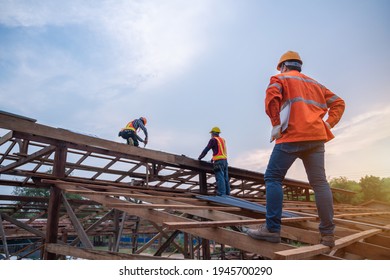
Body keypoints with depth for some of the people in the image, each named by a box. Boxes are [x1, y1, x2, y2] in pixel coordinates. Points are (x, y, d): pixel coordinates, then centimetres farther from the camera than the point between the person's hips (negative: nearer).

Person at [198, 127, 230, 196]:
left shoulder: (213, 139, -2)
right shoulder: (222, 140, 22)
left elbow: (206, 149, -1)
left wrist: (200, 158, 9)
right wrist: (213, 159, 34)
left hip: (219, 161, -8)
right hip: (225, 160, 8)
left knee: (220, 178, -11)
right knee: (225, 178, 7)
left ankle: (221, 194, -16)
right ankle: (227, 193, 7)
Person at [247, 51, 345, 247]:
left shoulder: (280, 78, 11)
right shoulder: (315, 83, 28)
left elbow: (272, 97, -11)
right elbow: (338, 102, 22)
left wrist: (276, 124, -8)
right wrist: (328, 125, 13)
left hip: (292, 135, -6)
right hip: (317, 137, 6)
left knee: (273, 177, -4)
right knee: (319, 182, 6)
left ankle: (272, 229, -11)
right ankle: (328, 233, 6)